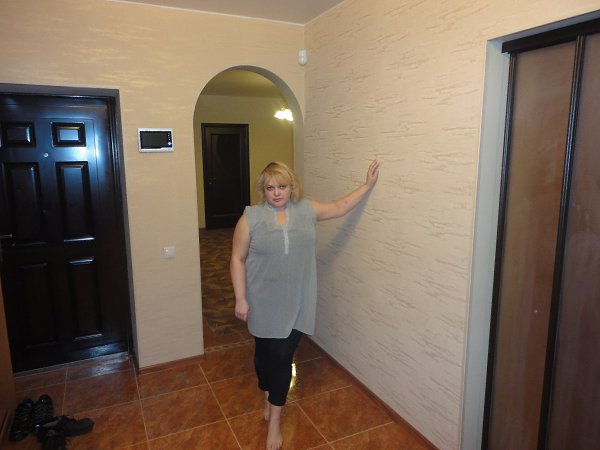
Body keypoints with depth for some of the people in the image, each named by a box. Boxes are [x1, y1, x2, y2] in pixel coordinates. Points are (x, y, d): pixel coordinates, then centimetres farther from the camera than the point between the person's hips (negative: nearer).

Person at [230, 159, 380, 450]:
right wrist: (240, 299, -10)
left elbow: (340, 207, 12)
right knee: (264, 352, 17)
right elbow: (238, 259, -7)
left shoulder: (307, 210, -1)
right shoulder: (251, 217, -9)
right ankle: (268, 397, 45)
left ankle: (274, 420, 22)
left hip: (295, 303, 1)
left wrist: (368, 184, 9)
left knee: (283, 356, 5)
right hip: (263, 304, -1)